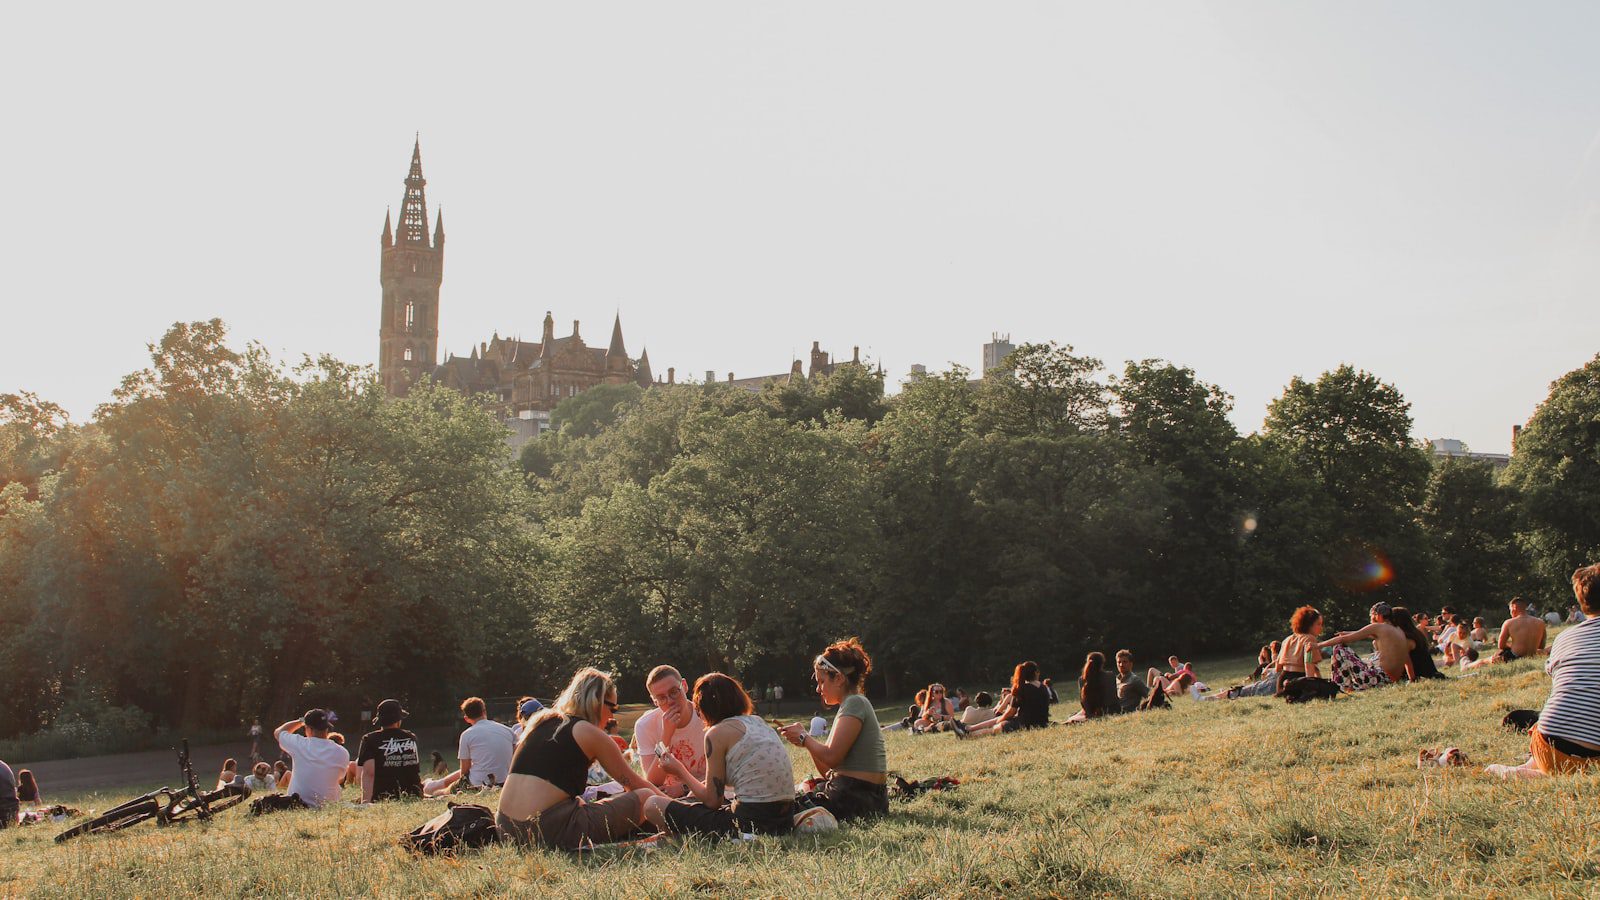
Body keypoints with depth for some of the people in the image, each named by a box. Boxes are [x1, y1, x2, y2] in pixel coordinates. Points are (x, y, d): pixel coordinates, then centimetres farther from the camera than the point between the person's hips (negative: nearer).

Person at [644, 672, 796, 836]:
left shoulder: (718, 732, -6)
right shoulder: (758, 722, 16)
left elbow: (712, 800, -4)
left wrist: (680, 770, 11)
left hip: (750, 822, -8)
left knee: (652, 806, 2)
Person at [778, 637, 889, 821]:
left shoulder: (854, 703, -12)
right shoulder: (853, 703, 18)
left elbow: (831, 756, -21)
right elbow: (828, 771, 16)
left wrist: (804, 738, -5)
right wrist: (806, 740, 4)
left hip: (855, 798, -10)